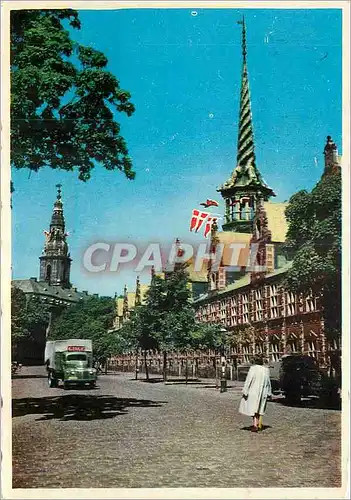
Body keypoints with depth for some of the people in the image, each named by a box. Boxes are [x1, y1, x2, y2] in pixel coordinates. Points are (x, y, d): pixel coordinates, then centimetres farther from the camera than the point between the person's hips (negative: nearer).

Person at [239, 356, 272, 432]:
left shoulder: (253, 368, -10)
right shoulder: (266, 369, 4)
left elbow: (248, 380, -13)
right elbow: (268, 382, 12)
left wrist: (245, 391, -10)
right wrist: (269, 393, 20)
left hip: (254, 392, -4)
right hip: (263, 393, 5)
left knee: (253, 408, 1)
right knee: (260, 409, 15)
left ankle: (255, 425, -9)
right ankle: (259, 425, 17)